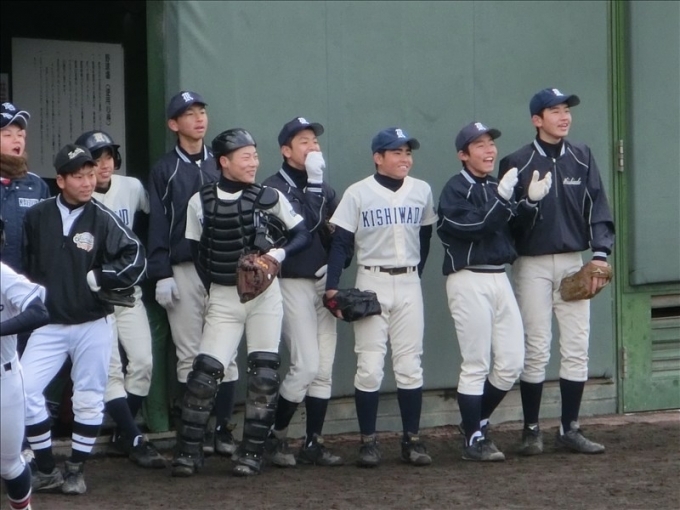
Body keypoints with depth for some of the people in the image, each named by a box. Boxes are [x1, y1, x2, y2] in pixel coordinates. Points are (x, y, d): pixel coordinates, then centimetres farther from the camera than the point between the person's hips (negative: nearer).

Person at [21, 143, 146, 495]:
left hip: (93, 325, -1)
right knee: (23, 391, -8)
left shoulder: (103, 219, -8)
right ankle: (46, 470, 5)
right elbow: (20, 262, 9)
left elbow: (136, 260, -12)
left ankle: (75, 471, 21)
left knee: (89, 399, 5)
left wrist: (97, 278, -14)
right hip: (48, 324, 1)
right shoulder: (37, 217, -4)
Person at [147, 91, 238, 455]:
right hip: (183, 271, -2)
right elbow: (157, 225, 1)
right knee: (189, 355, -2)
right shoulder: (165, 170, 5)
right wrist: (161, 275, -7)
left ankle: (222, 429, 5)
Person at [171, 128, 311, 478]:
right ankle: (187, 451, 0)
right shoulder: (201, 202, -1)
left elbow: (302, 235, 4)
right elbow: (198, 253, 7)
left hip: (265, 294, 1)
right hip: (222, 297, -1)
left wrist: (280, 252, -14)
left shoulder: (269, 197, -2)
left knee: (264, 372, -3)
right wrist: (213, 291, -1)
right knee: (206, 371, -9)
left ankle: (251, 452, 6)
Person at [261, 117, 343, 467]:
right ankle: (275, 437, 3)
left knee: (324, 369, 5)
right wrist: (314, 185, -23)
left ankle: (313, 443, 12)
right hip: (293, 283, -7)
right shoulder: (274, 188, -8)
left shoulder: (324, 189, 14)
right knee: (306, 365, -12)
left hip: (324, 282, 7)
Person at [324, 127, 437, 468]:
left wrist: (416, 273, 12)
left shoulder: (421, 191, 5)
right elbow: (341, 242, -6)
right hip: (371, 283, -3)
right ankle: (368, 441, 3)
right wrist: (332, 287, -14)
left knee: (410, 365, 4)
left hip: (409, 283, 3)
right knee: (370, 366, -4)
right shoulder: (358, 193, -5)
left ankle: (412, 439, 8)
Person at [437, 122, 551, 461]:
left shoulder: (496, 187, 17)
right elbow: (473, 226, -20)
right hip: (469, 280, -7)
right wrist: (503, 199, -26)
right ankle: (474, 440, 4)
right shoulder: (456, 189, -6)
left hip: (499, 278, 7)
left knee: (511, 363, 5)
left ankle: (478, 422, 22)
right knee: (476, 366, -4)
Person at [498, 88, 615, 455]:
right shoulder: (517, 163, -2)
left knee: (577, 348, 2)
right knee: (535, 350, -3)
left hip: (574, 263, 3)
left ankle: (569, 429, 10)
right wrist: (528, 203, -24)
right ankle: (531, 431, 7)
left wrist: (600, 254, -6)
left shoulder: (582, 158, 8)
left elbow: (598, 209, 5)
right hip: (533, 265, -3)